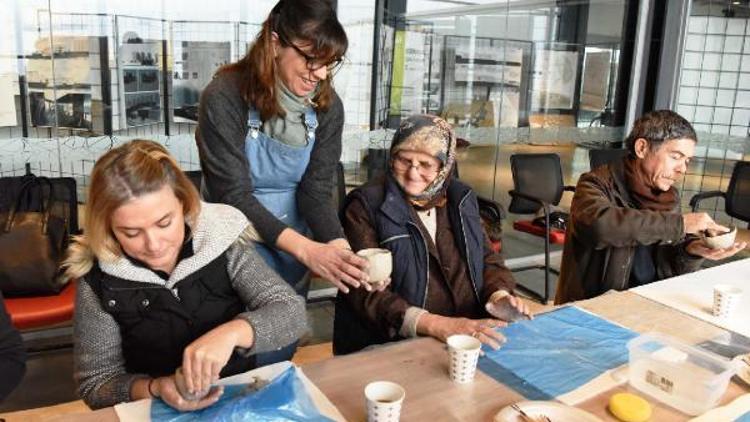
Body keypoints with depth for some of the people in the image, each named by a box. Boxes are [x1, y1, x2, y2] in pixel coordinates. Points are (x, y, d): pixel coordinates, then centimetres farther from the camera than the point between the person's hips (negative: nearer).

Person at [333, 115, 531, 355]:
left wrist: (499, 295, -3)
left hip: (469, 341, 4)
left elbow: (487, 258, 19)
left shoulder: (461, 199, 11)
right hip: (392, 348, -4)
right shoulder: (366, 206, -6)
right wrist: (437, 325, -24)